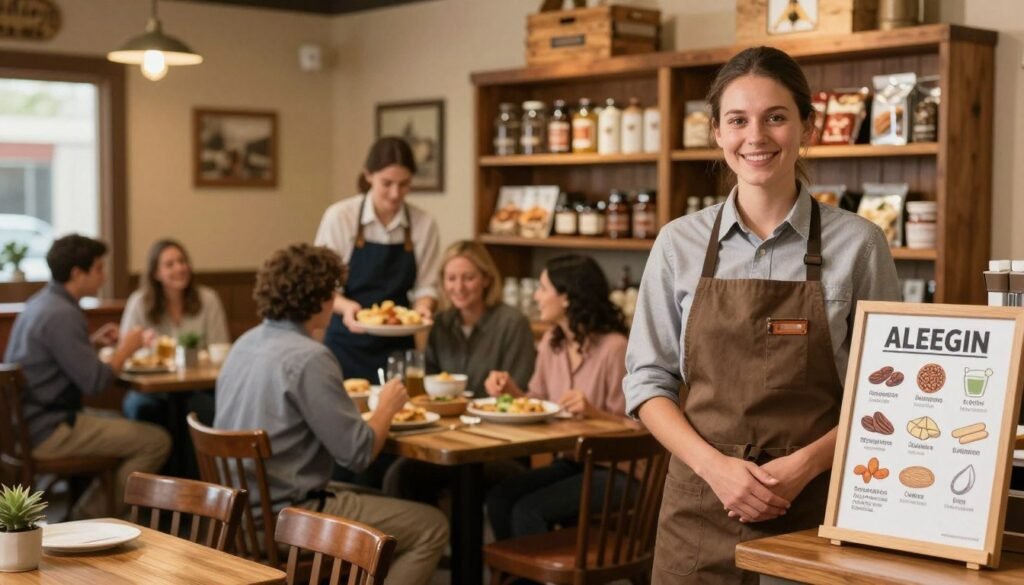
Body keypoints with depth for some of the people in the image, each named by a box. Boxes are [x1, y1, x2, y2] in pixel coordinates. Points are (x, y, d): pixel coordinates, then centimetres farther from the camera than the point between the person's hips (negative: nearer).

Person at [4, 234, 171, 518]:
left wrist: (93, 342, 11)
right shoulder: (62, 314, -20)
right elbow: (95, 381, -22)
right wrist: (125, 348, -5)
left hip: (26, 424, 11)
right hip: (47, 432, -11)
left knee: (124, 426, 29)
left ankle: (87, 509, 25)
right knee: (156, 441, -12)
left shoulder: (41, 302, 10)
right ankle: (92, 516, 1)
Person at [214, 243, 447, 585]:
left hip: (241, 507, 9)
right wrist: (387, 407, 0)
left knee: (368, 497, 30)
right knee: (430, 527, 1)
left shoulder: (246, 343, 6)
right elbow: (358, 453, -18)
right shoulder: (309, 358, -20)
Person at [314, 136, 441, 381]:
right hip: (347, 345, -2)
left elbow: (426, 286, 2)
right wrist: (346, 306, -23)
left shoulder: (424, 224, -2)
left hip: (397, 346, 2)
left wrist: (423, 306, -19)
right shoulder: (339, 217, -8)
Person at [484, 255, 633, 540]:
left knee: (527, 510, -23)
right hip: (569, 463, 7)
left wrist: (592, 411, -29)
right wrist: (512, 390, -3)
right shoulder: (551, 342, 7)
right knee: (498, 497, -16)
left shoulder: (613, 348, -15)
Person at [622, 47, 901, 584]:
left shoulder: (857, 243, -3)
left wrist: (804, 465, -14)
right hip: (700, 508, 1)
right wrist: (715, 465, -12)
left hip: (812, 507, -1)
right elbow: (647, 380, 3)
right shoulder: (679, 244, 2)